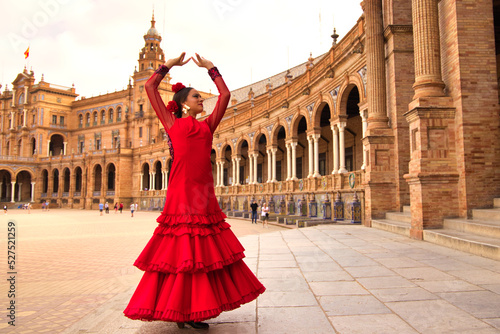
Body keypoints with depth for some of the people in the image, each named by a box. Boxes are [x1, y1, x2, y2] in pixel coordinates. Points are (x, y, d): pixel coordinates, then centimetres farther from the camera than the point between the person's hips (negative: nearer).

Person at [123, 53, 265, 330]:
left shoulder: (207, 125, 21)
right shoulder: (172, 123, 11)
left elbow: (225, 94, 26)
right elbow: (150, 86, 15)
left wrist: (210, 67, 31)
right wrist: (170, 64, 25)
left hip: (204, 192, 5)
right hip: (181, 190, -5)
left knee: (204, 252, 5)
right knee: (180, 252, -3)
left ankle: (192, 311, 17)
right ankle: (178, 312, 10)